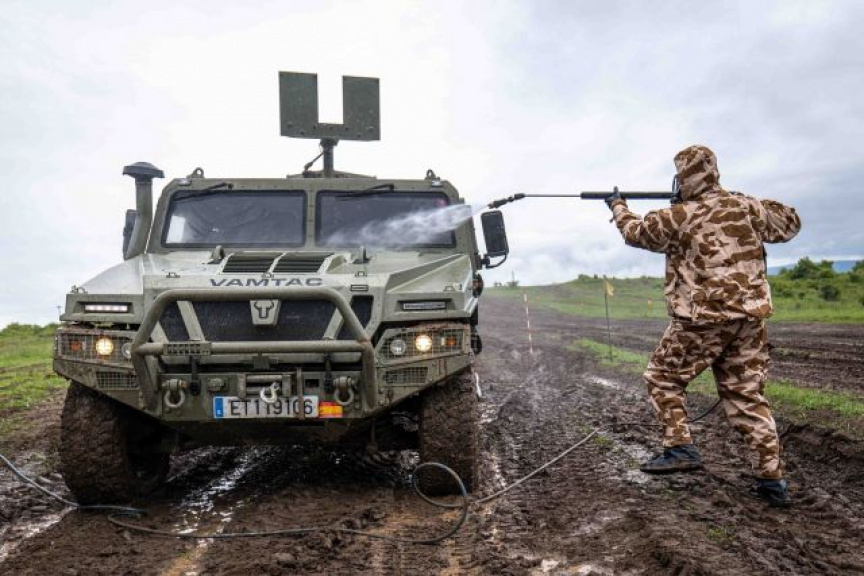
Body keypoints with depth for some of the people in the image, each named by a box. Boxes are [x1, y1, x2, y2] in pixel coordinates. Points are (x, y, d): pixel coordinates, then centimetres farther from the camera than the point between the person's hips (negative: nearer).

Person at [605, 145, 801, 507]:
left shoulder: (679, 216, -6)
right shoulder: (748, 206, 7)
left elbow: (635, 232, 11)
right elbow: (790, 224, 24)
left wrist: (618, 207, 29)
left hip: (703, 319, -5)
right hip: (749, 318, 5)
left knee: (662, 378, 12)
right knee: (746, 396, 11)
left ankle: (680, 448, 5)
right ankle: (772, 480, 12)